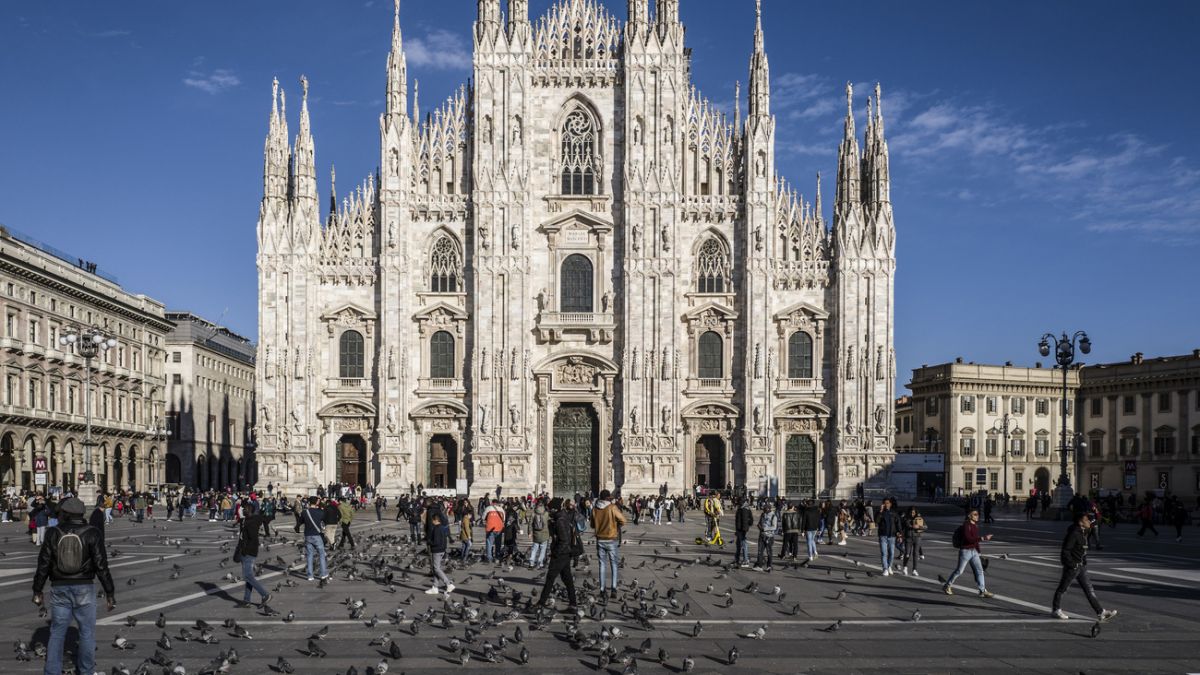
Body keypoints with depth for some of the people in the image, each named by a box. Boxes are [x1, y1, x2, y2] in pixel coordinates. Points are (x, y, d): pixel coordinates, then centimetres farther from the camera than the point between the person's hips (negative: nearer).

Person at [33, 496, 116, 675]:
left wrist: (37, 590, 10)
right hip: (84, 588, -2)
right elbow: (101, 566, -10)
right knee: (87, 631, 10)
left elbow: (43, 564, 0)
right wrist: (110, 592, -5)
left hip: (60, 588, 2)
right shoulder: (91, 533, -8)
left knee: (57, 632, 11)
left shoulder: (53, 533, -2)